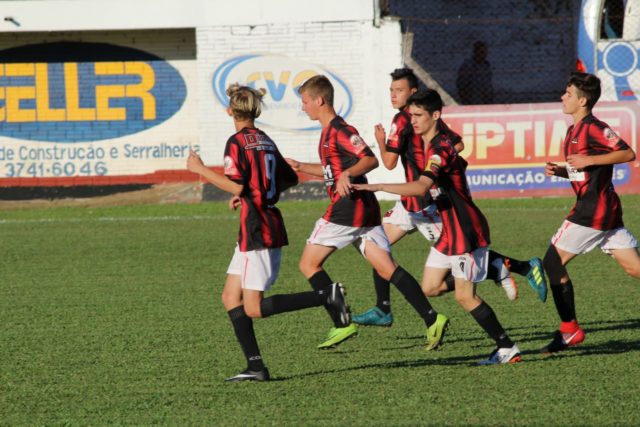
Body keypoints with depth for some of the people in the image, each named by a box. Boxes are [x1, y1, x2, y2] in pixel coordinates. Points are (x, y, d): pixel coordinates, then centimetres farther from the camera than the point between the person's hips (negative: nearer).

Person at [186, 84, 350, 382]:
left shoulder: (237, 142, -10)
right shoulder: (266, 141, 15)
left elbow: (236, 186, -20)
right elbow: (289, 179, 23)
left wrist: (200, 169, -11)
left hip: (256, 231, -9)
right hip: (271, 224, 9)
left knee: (254, 308, -8)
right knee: (231, 296, 10)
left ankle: (326, 296, -16)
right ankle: (255, 366, 3)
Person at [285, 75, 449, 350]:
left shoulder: (339, 131, -11)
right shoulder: (330, 131, 19)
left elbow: (371, 160, -20)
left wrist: (347, 174, -34)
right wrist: (301, 167, 32)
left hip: (346, 209, -9)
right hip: (364, 209, 9)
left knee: (308, 264, 1)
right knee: (387, 269, 1)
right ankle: (432, 319, -12)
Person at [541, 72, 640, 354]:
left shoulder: (592, 128, -12)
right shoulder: (574, 131, 17)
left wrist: (589, 160, -21)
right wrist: (559, 171, 8)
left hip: (593, 211, -9)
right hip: (606, 211, 10)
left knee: (553, 261, -4)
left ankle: (570, 329, 0)